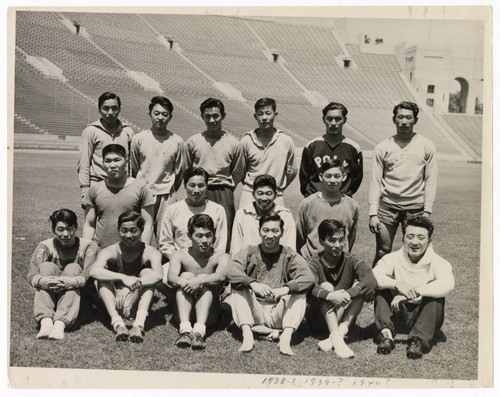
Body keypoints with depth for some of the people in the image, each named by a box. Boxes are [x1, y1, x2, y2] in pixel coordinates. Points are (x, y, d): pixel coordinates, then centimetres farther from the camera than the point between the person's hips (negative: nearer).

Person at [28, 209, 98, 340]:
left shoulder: (88, 246, -3)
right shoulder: (45, 246, 1)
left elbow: (90, 275, -21)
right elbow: (32, 276, -15)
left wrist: (75, 281, -42)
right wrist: (43, 280, -39)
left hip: (78, 297, -1)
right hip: (50, 296, 1)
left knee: (73, 268, -25)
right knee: (47, 267, -20)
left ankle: (60, 324, -43)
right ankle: (45, 321, -41)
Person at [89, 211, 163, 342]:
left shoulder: (150, 252, -11)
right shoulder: (111, 251, -11)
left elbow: (158, 275, -33)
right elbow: (94, 271, -32)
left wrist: (131, 288, -47)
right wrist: (123, 278, -46)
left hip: (137, 303, 0)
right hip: (114, 303, 0)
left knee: (147, 272, -23)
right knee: (104, 276, -23)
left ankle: (139, 323, -41)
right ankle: (117, 323, -40)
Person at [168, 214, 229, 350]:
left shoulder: (221, 257, -2)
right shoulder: (180, 255, 3)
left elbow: (221, 276, -25)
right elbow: (171, 276, -18)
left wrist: (200, 281, -43)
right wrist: (182, 282, -41)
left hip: (209, 314, -1)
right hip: (183, 312, 1)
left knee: (205, 279, -23)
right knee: (186, 275, -20)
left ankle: (199, 331, -44)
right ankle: (185, 329, -38)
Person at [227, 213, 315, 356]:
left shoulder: (290, 256, 4)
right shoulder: (249, 253, 5)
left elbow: (309, 278, -14)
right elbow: (232, 271, -15)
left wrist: (286, 288, -33)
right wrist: (252, 284, -34)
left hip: (279, 314, 0)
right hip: (255, 313, 0)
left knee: (299, 290, -20)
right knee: (239, 287, -19)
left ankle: (286, 336, -32)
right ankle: (247, 334, -31)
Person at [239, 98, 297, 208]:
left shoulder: (286, 141, 0)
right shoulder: (246, 141, 0)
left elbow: (291, 172, 9)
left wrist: (276, 189, 7)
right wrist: (252, 189, 7)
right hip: (249, 196, 0)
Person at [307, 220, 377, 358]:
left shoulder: (351, 261, -1)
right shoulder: (315, 263, -6)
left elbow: (371, 281, -21)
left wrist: (347, 294, -36)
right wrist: (329, 295, -45)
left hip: (344, 318, 2)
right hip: (319, 320, -2)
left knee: (358, 286, -18)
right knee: (326, 286, -26)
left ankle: (340, 332, -33)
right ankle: (336, 338, -40)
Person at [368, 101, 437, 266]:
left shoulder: (427, 146, 4)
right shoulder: (382, 147, 4)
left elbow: (431, 180, 4)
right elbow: (375, 182, 4)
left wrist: (427, 211, -3)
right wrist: (373, 213, -3)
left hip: (415, 207, 0)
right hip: (387, 206, 0)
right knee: (382, 253, 2)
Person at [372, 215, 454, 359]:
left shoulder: (437, 262, -6)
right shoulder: (393, 259, 0)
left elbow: (447, 284, -29)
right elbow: (373, 277, -18)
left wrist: (415, 291, -35)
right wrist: (397, 284, -36)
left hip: (423, 316, -1)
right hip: (398, 315, 2)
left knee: (436, 295, -26)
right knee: (382, 289, -16)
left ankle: (419, 340, -34)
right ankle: (386, 334, -27)